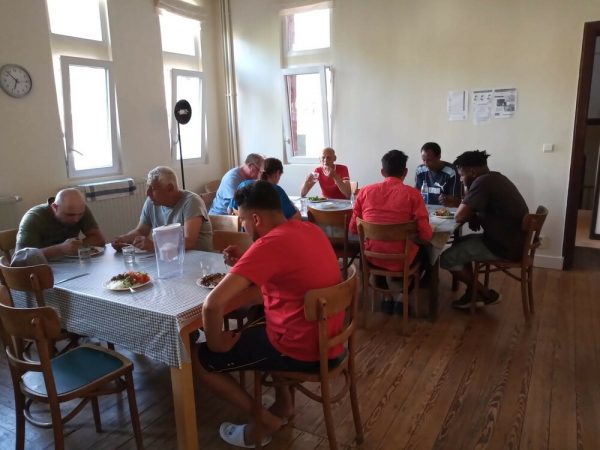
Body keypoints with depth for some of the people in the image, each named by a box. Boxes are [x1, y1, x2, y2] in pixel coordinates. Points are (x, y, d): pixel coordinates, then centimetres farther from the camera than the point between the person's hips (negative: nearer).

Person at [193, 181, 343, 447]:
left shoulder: (269, 244, -24)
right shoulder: (311, 229, 2)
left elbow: (212, 304, -30)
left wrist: (216, 344, -11)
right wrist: (243, 264, 5)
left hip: (301, 350, -8)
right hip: (328, 341, 8)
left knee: (198, 359, 7)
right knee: (253, 321, 35)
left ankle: (263, 420, 15)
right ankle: (283, 403, 30)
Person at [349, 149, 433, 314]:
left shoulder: (365, 191, -4)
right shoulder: (413, 194, -11)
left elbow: (353, 229, 3)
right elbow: (426, 235, -13)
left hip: (372, 257, 2)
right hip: (401, 260, -2)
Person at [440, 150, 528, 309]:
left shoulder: (482, 182, -19)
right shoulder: (495, 178, 12)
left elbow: (459, 217, -22)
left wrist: (472, 216, -1)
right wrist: (475, 216, 1)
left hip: (504, 246, -10)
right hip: (511, 240, 10)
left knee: (447, 258, -3)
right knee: (460, 244, 23)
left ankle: (487, 294, 9)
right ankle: (472, 294, 20)